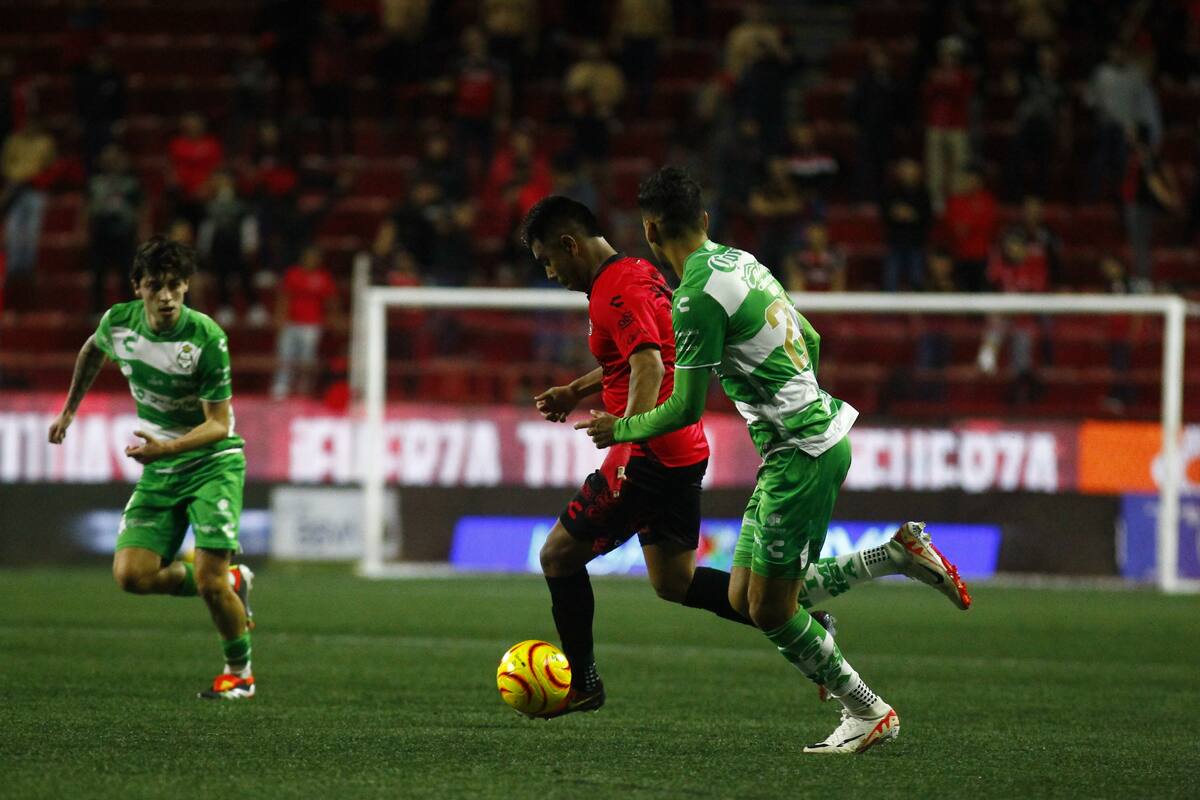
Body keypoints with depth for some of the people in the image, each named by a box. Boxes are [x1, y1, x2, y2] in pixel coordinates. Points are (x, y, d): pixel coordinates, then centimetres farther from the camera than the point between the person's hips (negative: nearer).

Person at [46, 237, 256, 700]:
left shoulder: (206, 337, -22)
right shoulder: (118, 323, -8)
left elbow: (218, 424, -21)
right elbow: (92, 351, 19)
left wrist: (166, 448, -37)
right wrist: (69, 410, 26)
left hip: (213, 461, -5)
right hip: (158, 469, 5)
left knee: (209, 580, -17)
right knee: (131, 575, -11)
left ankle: (239, 673, 10)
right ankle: (232, 582, 15)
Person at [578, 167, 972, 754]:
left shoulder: (696, 297, -17)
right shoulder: (741, 261, 10)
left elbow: (686, 408, -15)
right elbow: (810, 341, 21)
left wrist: (621, 429, 2)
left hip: (800, 453, -9)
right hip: (816, 433, 9)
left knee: (770, 610, 0)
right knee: (746, 598, 11)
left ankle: (867, 713, 10)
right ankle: (903, 553, 14)